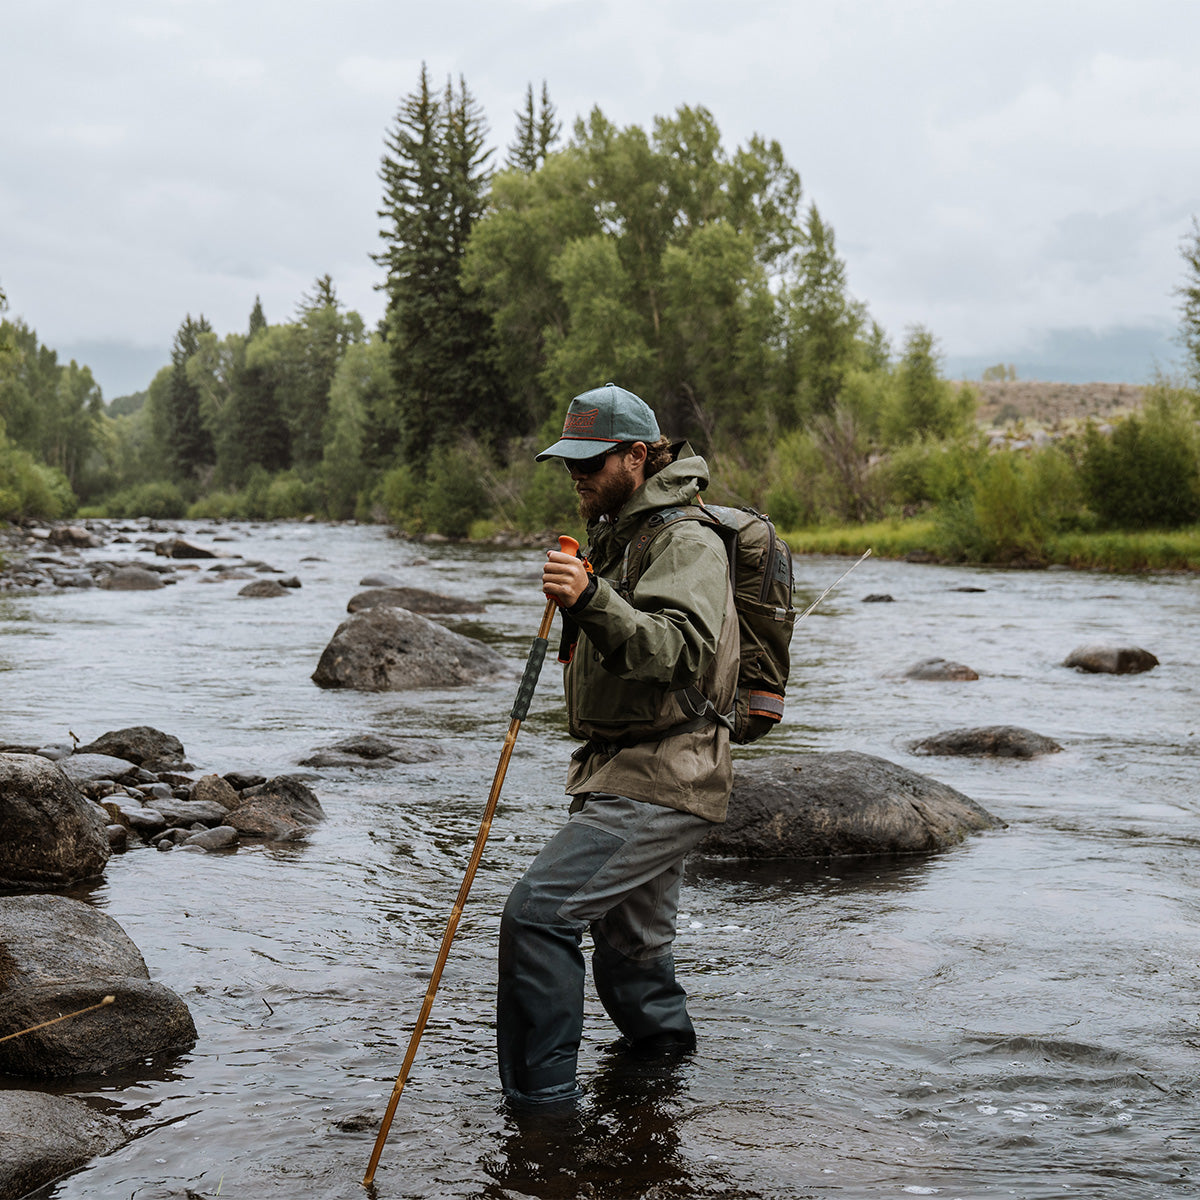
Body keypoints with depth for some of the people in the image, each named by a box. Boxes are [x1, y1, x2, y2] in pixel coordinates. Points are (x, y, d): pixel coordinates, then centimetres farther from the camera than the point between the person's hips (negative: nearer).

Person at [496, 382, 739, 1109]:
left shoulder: (687, 539, -13)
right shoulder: (619, 531, 18)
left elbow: (679, 651, -31)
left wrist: (593, 600, -42)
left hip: (660, 782, -10)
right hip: (634, 775, 10)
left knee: (538, 913, -19)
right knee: (631, 950, 18)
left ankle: (541, 1103, -13)